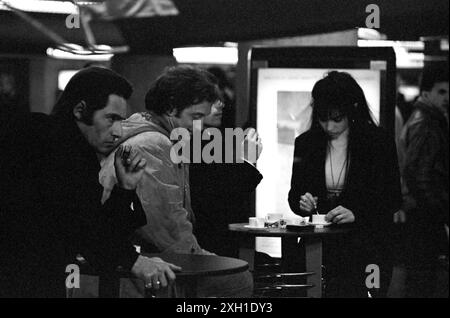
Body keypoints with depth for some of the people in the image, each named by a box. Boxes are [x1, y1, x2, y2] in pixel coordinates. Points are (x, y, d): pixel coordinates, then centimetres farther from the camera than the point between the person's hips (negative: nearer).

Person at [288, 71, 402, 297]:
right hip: (318, 249, 2)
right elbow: (294, 194, 17)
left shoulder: (379, 143, -1)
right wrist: (302, 202, -6)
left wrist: (356, 214, -17)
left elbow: (392, 200, -2)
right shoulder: (306, 143, 8)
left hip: (365, 251, -2)